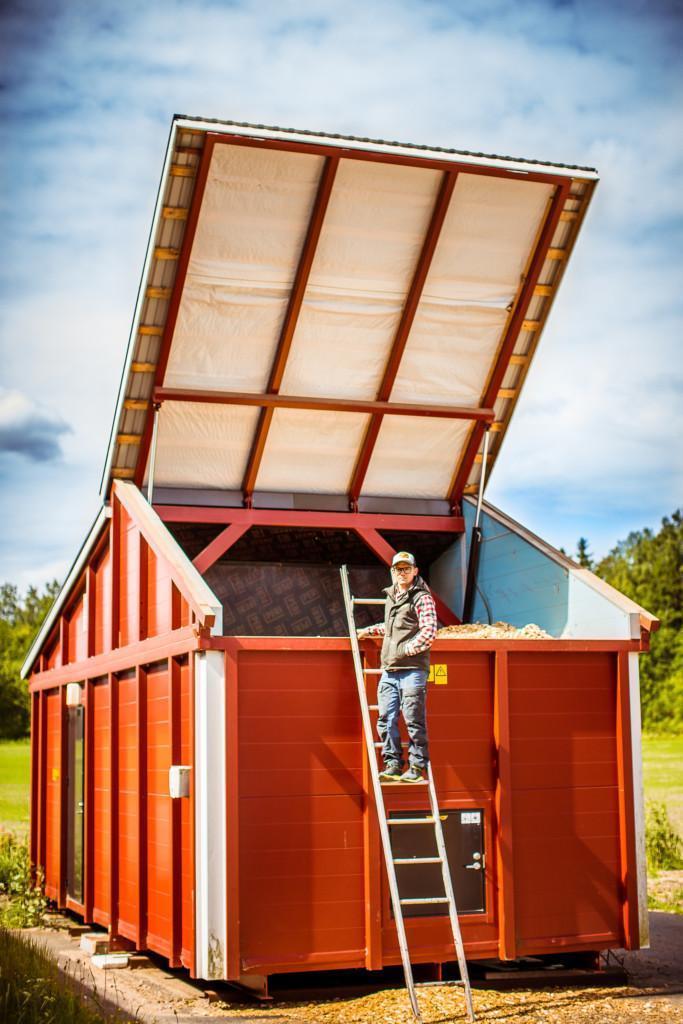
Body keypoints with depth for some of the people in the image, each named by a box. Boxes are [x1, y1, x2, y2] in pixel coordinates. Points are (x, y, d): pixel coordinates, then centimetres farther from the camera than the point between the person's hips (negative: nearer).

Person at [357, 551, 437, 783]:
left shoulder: (422, 598, -3)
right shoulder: (391, 597, 20)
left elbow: (429, 632, -14)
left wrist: (407, 649, -19)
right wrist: (369, 631, 36)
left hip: (413, 669, -7)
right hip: (389, 670, 7)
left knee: (414, 720, -5)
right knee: (386, 719, 4)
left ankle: (417, 767, 3)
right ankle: (393, 764, 11)